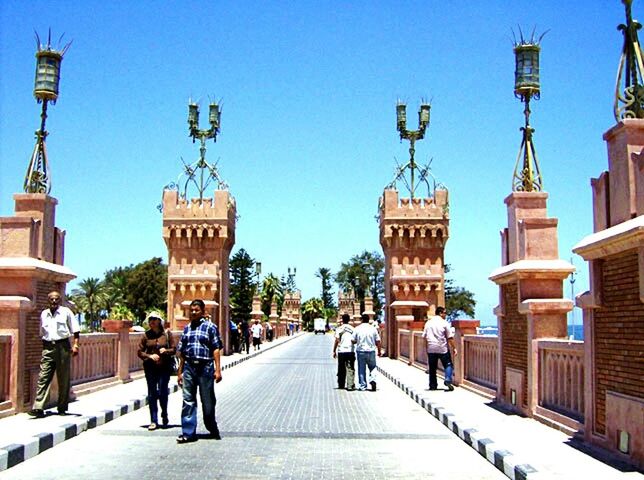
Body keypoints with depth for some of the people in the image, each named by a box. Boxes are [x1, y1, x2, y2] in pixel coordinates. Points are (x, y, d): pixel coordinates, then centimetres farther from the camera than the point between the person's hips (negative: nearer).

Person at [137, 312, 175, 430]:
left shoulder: (167, 333, 4)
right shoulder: (146, 335, 5)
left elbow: (173, 349, 5)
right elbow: (140, 352, 6)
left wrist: (166, 351, -15)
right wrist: (150, 356, -11)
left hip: (165, 367, -1)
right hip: (150, 368, 1)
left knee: (163, 392, -3)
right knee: (152, 394, 2)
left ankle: (164, 415, 23)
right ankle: (154, 421, 8)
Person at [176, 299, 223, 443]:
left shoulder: (210, 327, -1)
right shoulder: (187, 328, 13)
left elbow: (216, 349, -5)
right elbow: (181, 351, 16)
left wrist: (217, 369, -12)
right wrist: (180, 371, 13)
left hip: (205, 367, -4)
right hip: (189, 367, 4)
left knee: (208, 401, 7)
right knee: (188, 400, 1)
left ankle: (213, 429, 24)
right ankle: (188, 433, 6)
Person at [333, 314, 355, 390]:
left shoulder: (339, 329, 0)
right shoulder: (352, 329, 4)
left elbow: (337, 340, -3)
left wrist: (334, 351, 2)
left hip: (341, 351, 0)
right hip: (350, 350, 0)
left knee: (341, 369, 12)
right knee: (350, 369, -1)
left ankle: (341, 385, 18)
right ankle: (350, 385, -11)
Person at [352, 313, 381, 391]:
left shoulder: (357, 329, -4)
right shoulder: (373, 328, -2)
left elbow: (353, 341, -3)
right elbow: (378, 341, 0)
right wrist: (379, 351, 12)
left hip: (361, 351, 0)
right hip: (371, 351, 0)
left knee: (361, 369, 7)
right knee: (372, 367, 15)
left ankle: (362, 386, 10)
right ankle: (372, 379, -9)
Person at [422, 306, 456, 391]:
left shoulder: (428, 323, 8)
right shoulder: (444, 323, -5)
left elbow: (424, 336, 11)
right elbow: (450, 337, -7)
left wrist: (427, 347, 20)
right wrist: (454, 348, -2)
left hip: (431, 349, 4)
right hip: (442, 349, -4)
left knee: (432, 368, 10)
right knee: (448, 365, 6)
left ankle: (432, 385, 12)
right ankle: (448, 380, -13)